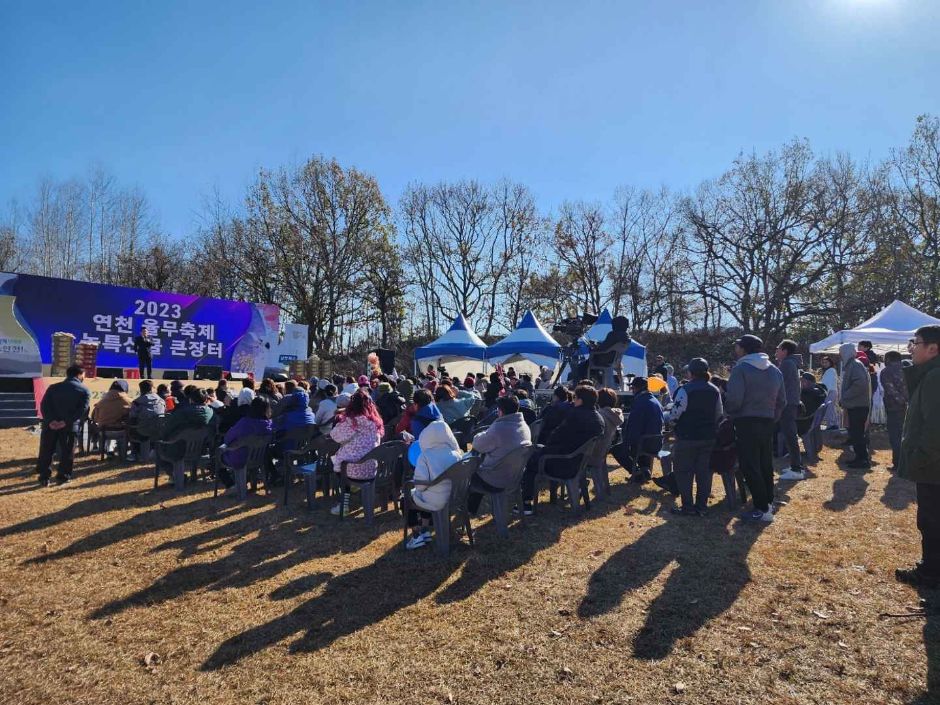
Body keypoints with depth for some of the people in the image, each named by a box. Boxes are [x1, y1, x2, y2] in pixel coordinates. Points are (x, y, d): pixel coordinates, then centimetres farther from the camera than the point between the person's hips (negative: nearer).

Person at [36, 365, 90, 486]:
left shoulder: (53, 387, 12)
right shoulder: (84, 391, 3)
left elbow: (44, 405, -2)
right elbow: (82, 409, -11)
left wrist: (50, 421, -12)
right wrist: (66, 422, -15)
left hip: (50, 425, 3)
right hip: (69, 426, -2)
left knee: (46, 452, 12)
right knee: (67, 452, 8)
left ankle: (44, 478, 14)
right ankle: (62, 477, 10)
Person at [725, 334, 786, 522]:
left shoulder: (741, 369, -12)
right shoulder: (774, 370, 11)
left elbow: (734, 400, -20)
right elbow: (781, 401, 13)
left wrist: (730, 412, -1)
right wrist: (772, 418, 20)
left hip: (747, 423, -7)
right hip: (768, 423, 8)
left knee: (750, 467, -3)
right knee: (766, 465, 17)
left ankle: (762, 509, -2)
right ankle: (769, 502, 26)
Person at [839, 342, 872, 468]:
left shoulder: (856, 365, -14)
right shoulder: (849, 365, 17)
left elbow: (861, 384, -26)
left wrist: (844, 398, -20)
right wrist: (843, 399, 12)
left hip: (858, 406, -10)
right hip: (854, 405, 10)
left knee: (857, 433, -6)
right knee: (855, 433, 14)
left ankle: (863, 459, 1)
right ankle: (860, 458, 22)